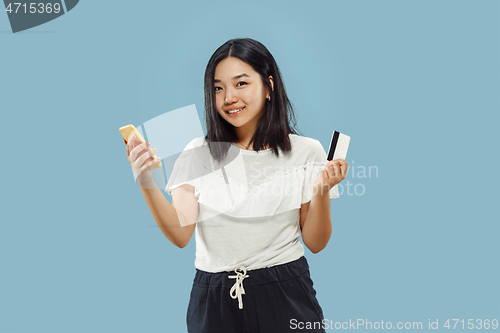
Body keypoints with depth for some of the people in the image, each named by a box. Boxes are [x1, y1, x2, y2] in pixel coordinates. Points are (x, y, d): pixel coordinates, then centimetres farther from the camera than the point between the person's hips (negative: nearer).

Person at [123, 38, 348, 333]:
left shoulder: (305, 151, -2)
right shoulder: (198, 153, 1)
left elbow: (316, 243, 1)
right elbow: (180, 235, -8)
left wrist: (322, 191, -15)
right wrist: (146, 182, -20)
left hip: (285, 296, -1)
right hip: (215, 300, 1)